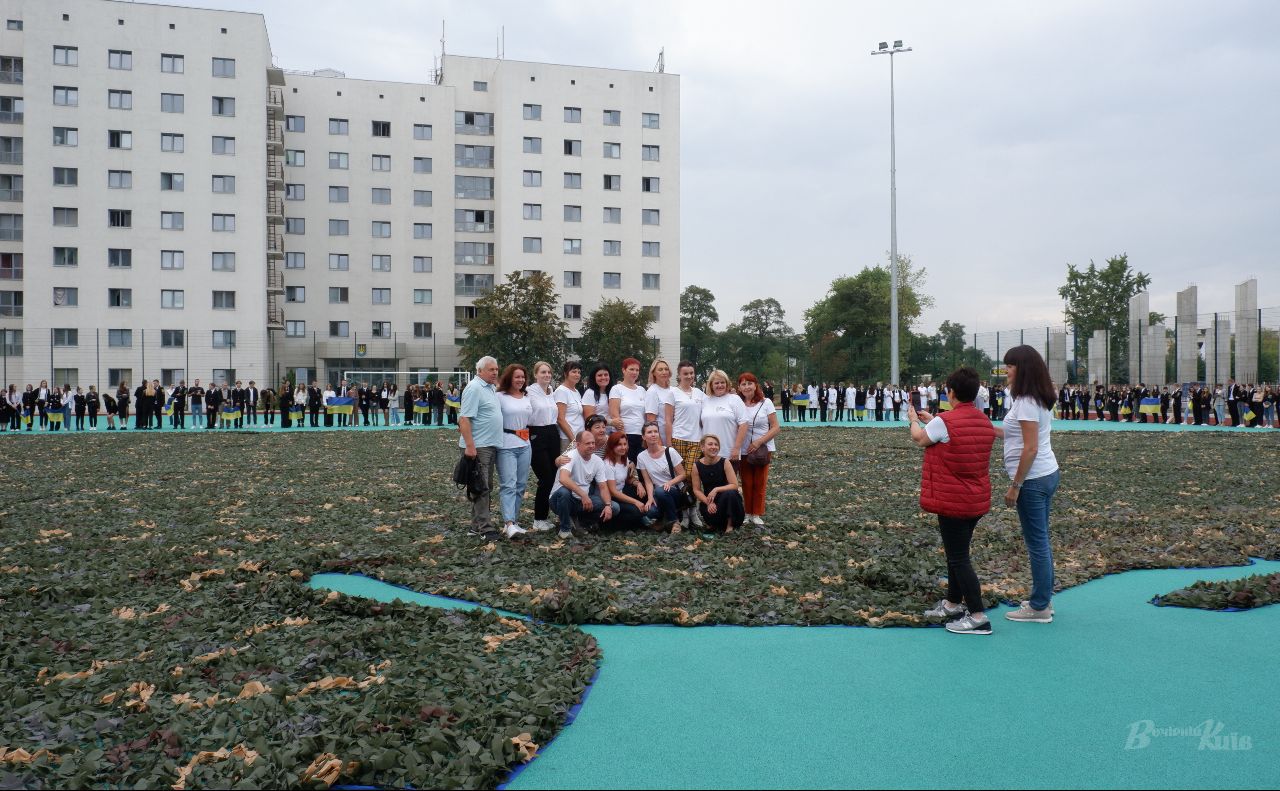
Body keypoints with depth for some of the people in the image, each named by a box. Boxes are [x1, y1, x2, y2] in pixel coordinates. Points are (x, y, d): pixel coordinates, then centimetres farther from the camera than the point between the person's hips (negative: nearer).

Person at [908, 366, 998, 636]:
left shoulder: (944, 421, -19)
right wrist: (931, 420, 26)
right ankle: (953, 604, 33)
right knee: (958, 552, 21)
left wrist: (914, 420, 19)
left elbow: (919, 438, -1)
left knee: (959, 558, -2)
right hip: (977, 500, 8)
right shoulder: (985, 422, 4)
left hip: (953, 502, -8)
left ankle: (978, 617, -2)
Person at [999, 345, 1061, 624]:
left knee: (1037, 542, -1)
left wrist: (1015, 486, -18)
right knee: (1041, 540, 17)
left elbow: (1030, 448, -21)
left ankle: (1039, 607, 9)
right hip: (1048, 474, 10)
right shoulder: (1040, 400, 12)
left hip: (1033, 479, -10)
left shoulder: (1026, 402, -18)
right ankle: (1043, 598, 27)